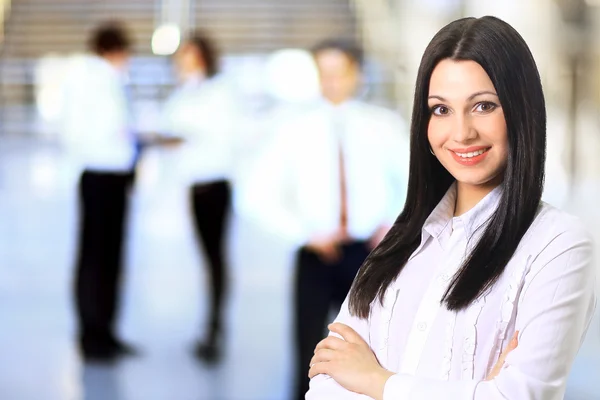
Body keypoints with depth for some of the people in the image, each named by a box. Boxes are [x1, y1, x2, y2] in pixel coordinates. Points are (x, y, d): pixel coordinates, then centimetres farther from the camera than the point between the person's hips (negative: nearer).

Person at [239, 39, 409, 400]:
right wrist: (304, 233, -12)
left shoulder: (385, 126, 1)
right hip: (317, 256, 0)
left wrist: (398, 225, -5)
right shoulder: (298, 131, 0)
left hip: (369, 253, 1)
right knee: (310, 354, 0)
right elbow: (260, 194, -3)